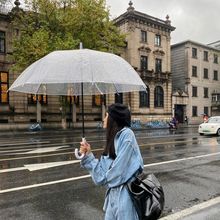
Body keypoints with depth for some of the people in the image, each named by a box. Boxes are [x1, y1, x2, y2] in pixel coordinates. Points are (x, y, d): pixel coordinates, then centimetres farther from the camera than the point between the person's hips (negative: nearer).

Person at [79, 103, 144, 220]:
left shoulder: (126, 134, -15)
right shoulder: (113, 138, 9)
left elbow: (120, 169, -19)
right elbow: (104, 170, 7)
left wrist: (103, 178, -2)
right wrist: (88, 155, 1)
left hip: (125, 194, -7)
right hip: (113, 193, 8)